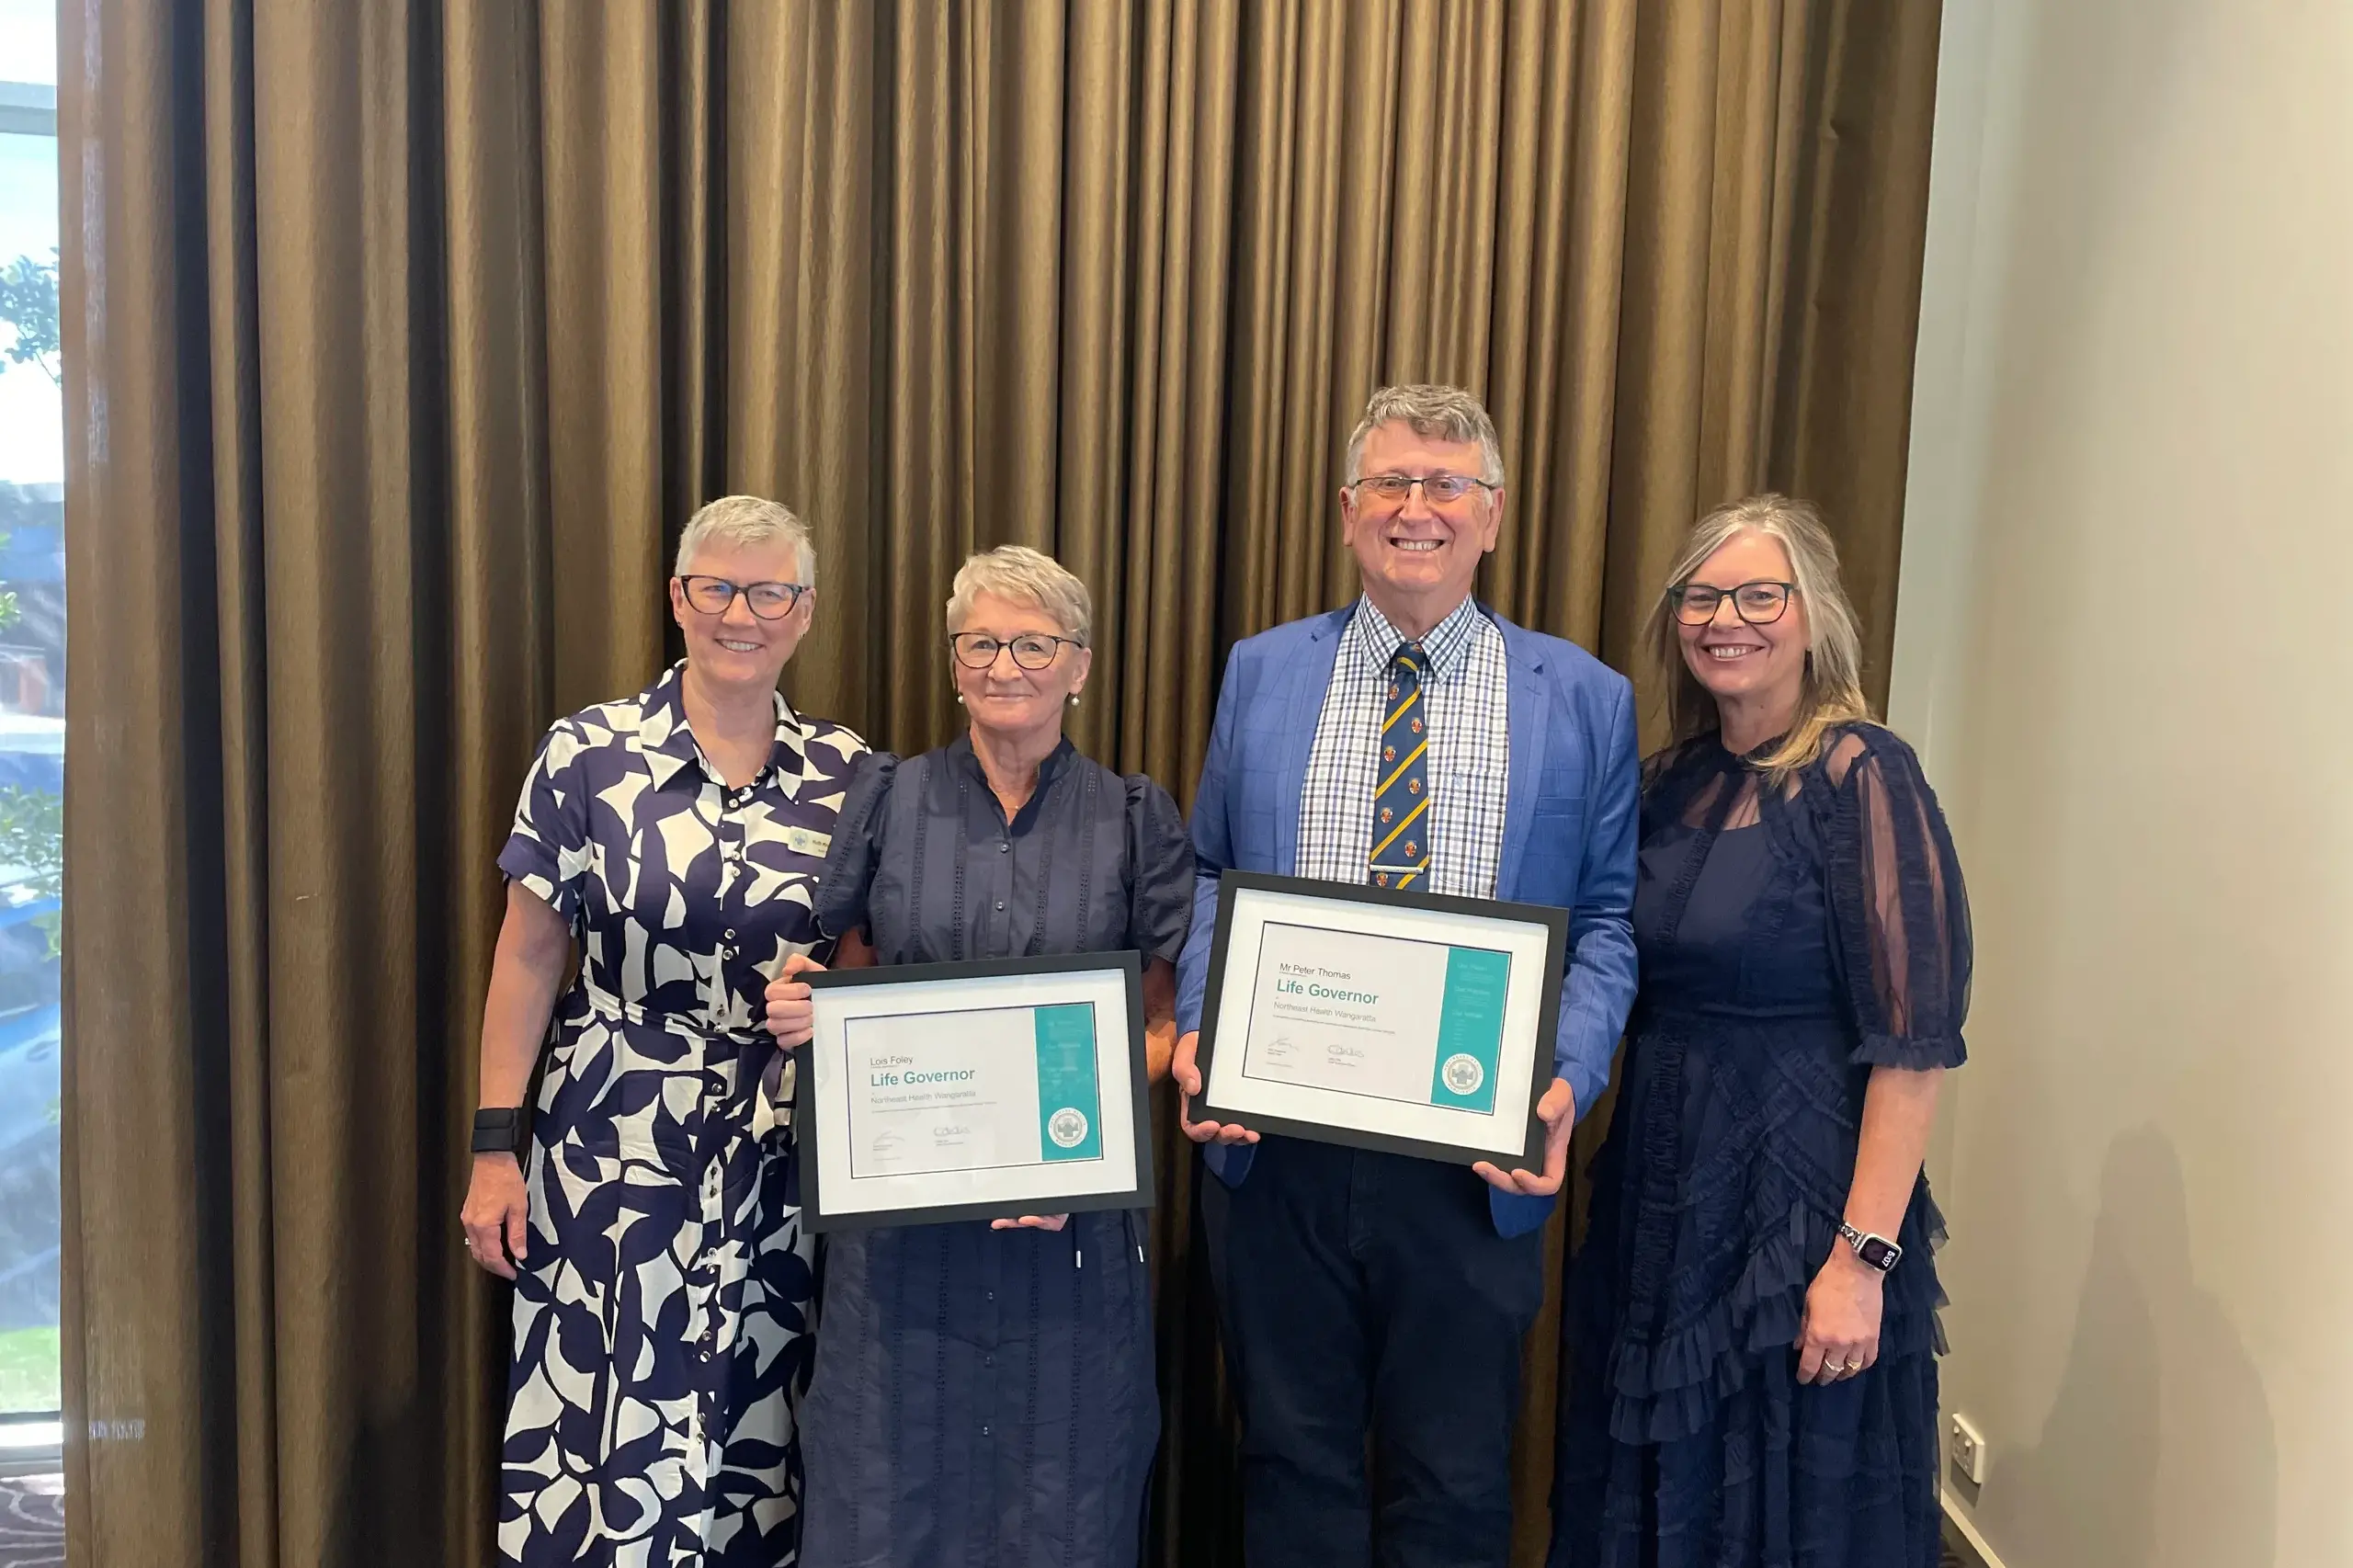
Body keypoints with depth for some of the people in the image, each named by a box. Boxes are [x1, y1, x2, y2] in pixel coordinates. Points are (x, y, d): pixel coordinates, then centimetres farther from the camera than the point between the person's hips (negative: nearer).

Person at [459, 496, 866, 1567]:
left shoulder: (846, 774, 2)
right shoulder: (588, 755, -3)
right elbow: (527, 959, 0)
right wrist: (495, 1146, -2)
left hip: (786, 1157, 2)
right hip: (615, 1151, -2)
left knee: (761, 1440, 8)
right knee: (610, 1440, 1)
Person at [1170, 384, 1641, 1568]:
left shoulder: (1585, 701, 1)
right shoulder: (1260, 674, 5)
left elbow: (1605, 918, 2)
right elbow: (1208, 875, 9)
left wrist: (1570, 1076, -14)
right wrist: (1198, 1029, -7)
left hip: (1477, 1158, -1)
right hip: (1275, 1147, 1)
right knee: (1293, 1464, 17)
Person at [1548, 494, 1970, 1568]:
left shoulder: (1861, 775, -13)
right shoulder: (1675, 782, 6)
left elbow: (1914, 1038, -18)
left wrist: (1864, 1257, -21)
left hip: (1799, 1197, -6)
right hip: (1659, 1195, 6)